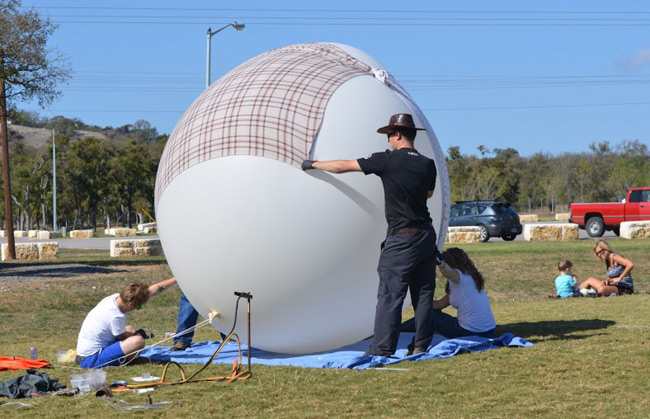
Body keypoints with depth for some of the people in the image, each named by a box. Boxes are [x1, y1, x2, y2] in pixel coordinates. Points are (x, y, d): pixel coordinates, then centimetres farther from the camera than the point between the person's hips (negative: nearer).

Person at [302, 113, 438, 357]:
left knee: (389, 295, -4)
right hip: (426, 235, 6)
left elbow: (342, 167, -2)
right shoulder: (428, 165, 5)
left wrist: (314, 164, 12)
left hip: (402, 238, -6)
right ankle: (422, 345, 15)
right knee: (423, 293, 11)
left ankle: (382, 350, -5)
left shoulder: (387, 160, -9)